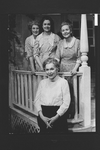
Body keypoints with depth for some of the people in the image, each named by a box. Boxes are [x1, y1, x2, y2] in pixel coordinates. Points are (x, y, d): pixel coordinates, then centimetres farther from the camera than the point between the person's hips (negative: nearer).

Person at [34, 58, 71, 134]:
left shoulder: (63, 82, 2)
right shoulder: (42, 82, 15)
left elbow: (66, 103, -5)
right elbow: (36, 100, 9)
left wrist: (55, 117, -13)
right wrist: (41, 116, -6)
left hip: (58, 114, -3)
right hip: (43, 113, 3)